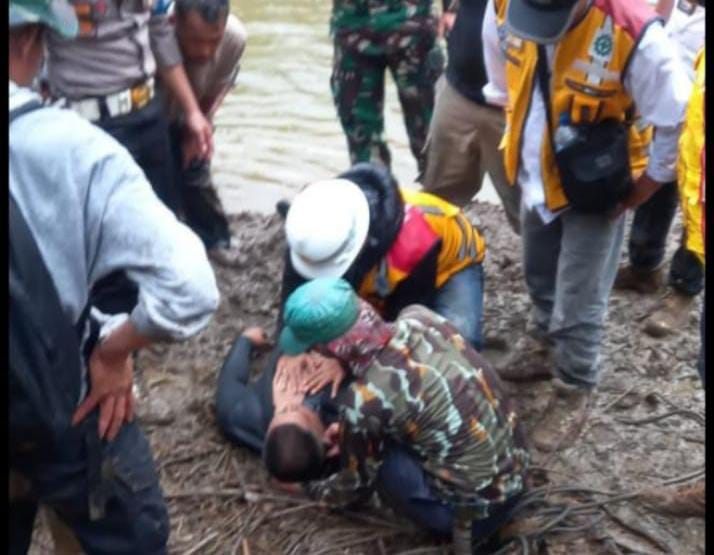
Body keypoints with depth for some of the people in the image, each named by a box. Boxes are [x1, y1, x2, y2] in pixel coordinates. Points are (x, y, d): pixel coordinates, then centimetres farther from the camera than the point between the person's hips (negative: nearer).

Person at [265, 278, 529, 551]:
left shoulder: (364, 401, -25)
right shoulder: (418, 316, -8)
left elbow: (356, 486, -4)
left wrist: (309, 487, 16)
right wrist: (350, 431, 14)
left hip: (477, 512, -7)